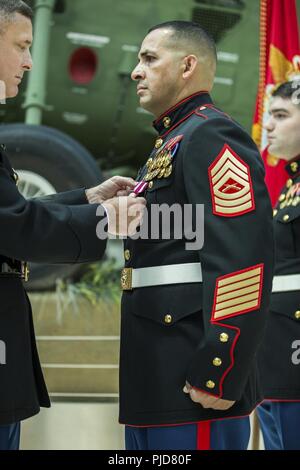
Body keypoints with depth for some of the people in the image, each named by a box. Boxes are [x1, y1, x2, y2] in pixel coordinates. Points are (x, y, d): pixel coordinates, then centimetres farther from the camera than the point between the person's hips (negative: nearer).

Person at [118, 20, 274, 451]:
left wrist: (220, 376, -25)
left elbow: (245, 261, -21)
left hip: (192, 380, -10)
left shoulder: (212, 136, -11)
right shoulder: (172, 144, 21)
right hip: (155, 376, 10)